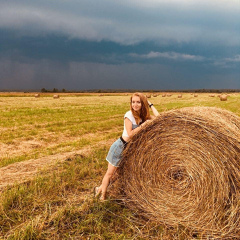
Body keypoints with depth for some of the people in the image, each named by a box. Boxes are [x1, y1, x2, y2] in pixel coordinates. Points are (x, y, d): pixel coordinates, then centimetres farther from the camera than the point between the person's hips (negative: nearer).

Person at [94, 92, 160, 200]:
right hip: (121, 146, -6)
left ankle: (100, 188, 29)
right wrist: (144, 124, -24)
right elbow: (130, 134, -24)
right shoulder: (129, 115, -17)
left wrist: (150, 104, -7)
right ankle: (103, 195, 23)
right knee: (110, 172, 3)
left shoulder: (144, 115, 0)